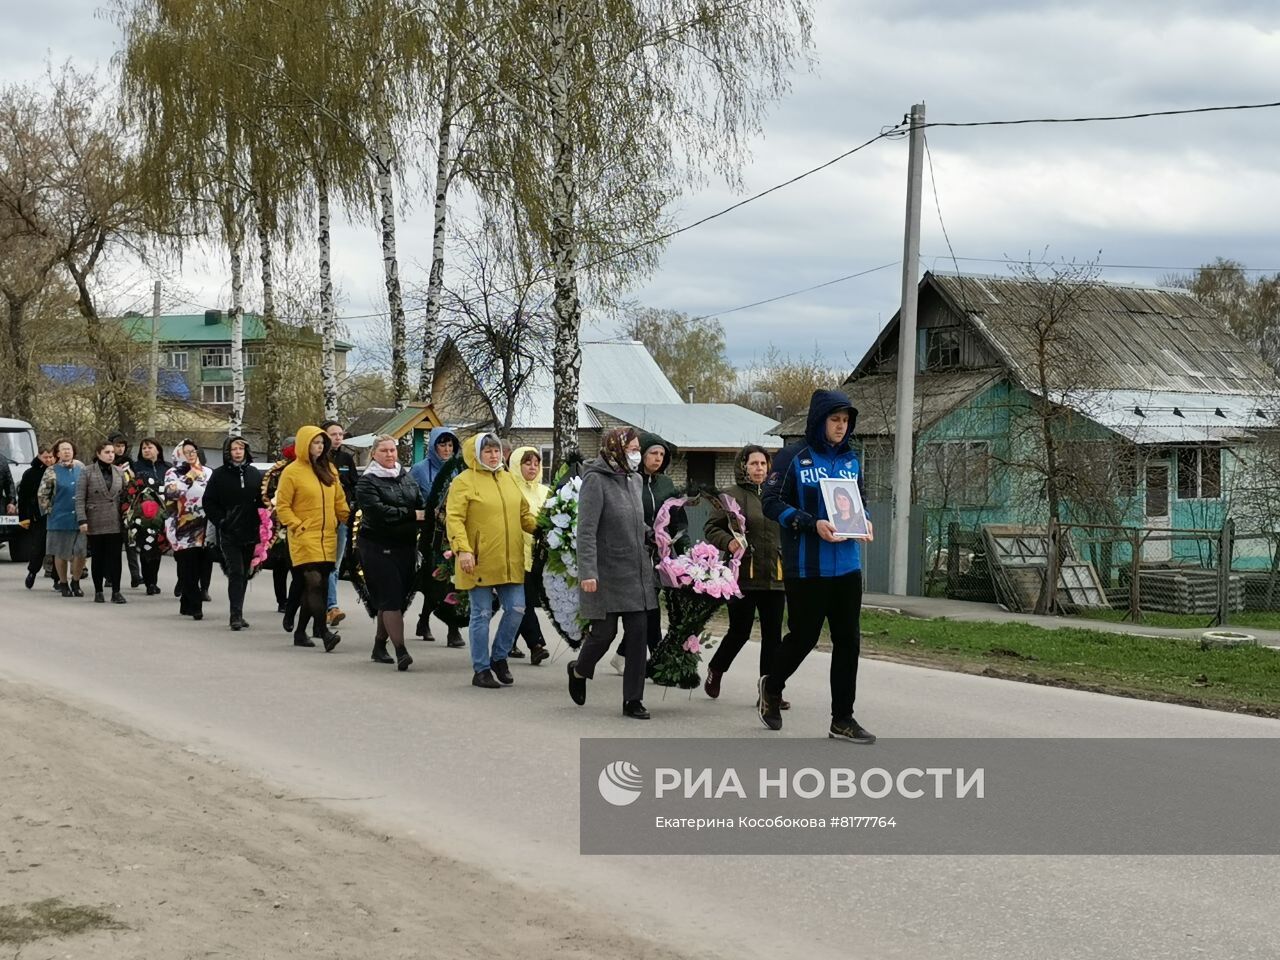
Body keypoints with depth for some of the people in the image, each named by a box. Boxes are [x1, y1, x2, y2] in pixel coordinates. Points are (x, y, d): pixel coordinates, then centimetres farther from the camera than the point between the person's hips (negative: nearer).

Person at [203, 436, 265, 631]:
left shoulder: (255, 474, 8)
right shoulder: (219, 475, 0)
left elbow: (263, 499, 14)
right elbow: (209, 503, 1)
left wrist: (259, 523, 0)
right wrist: (221, 522, -7)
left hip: (250, 533, 4)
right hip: (229, 534, -4)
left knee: (244, 574, 10)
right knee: (236, 573, -12)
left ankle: (237, 614, 20)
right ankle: (236, 615, -13)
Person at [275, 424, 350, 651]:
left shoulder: (329, 469, 13)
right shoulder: (291, 472, -4)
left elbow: (339, 500, 18)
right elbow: (282, 507, -4)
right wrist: (298, 526, -13)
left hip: (328, 539, 6)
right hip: (305, 539, -6)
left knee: (313, 587, 9)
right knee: (314, 583, -16)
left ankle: (300, 632, 19)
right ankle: (323, 632, -22)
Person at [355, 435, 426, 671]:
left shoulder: (407, 478, 15)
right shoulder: (367, 482, -4)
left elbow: (423, 505, 11)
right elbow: (377, 511, -17)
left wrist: (426, 515, -13)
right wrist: (411, 515, -18)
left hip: (406, 546, 6)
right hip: (379, 548, -6)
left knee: (399, 598, 10)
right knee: (391, 598, -12)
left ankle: (379, 647, 25)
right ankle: (400, 651, -17)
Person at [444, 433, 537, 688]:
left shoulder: (508, 479, 15)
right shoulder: (464, 481, -5)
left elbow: (524, 514, 21)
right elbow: (454, 519, -12)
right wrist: (462, 549, -24)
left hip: (510, 562, 6)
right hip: (479, 562, -6)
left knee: (516, 609, 3)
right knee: (482, 614, 1)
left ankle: (499, 657, 23)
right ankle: (481, 670, 11)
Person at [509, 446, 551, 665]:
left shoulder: (544, 491, 17)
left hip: (537, 554, 6)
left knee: (521, 603, 9)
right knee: (525, 601, -11)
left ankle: (509, 643, 19)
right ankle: (536, 644, -14)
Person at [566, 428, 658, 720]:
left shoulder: (634, 480, 11)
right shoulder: (596, 480, -11)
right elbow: (586, 531, -17)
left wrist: (650, 562, 17)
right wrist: (588, 572, -24)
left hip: (636, 573, 6)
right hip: (607, 574, -6)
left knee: (638, 634, 1)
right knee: (604, 632, 2)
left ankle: (633, 700, 7)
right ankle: (579, 670, 33)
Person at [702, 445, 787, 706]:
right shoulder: (731, 496, -1)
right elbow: (712, 528, -1)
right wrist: (728, 542, -19)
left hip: (774, 577, 4)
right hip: (743, 577, -4)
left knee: (773, 635, 3)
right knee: (740, 632, 1)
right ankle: (715, 670, 28)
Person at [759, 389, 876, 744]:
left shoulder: (850, 460, 10)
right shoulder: (794, 457, -7)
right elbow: (772, 503, -9)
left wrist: (863, 520, 0)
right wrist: (813, 524, -20)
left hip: (847, 566, 5)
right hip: (806, 567, -5)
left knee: (848, 641, 5)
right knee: (804, 636, 4)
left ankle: (843, 720, 13)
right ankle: (772, 685, 34)